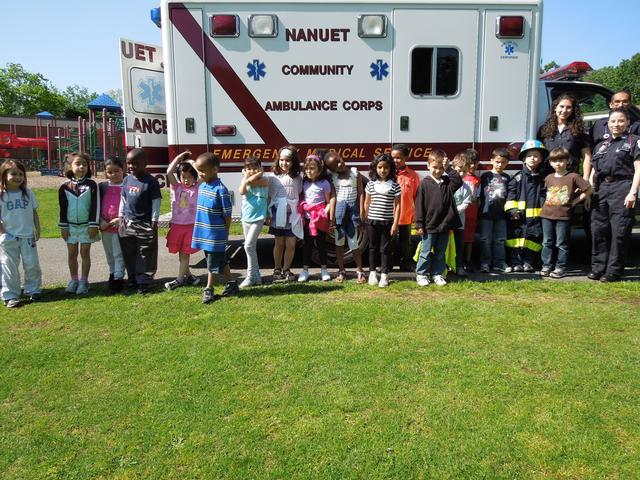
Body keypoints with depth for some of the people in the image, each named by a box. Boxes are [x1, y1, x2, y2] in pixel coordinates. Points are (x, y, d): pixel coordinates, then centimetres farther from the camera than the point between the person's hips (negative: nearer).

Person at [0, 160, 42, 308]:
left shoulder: (28, 192, 3)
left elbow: (34, 212, 9)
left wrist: (37, 230, 4)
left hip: (28, 236, 2)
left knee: (32, 265, 6)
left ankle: (33, 290, 22)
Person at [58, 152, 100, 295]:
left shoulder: (91, 185, -5)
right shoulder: (65, 187, 1)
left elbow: (96, 206, -6)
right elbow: (63, 208, 5)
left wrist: (93, 225, -10)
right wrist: (63, 227, 2)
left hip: (86, 225, -2)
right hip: (71, 225, 2)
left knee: (85, 253, 3)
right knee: (72, 254, 9)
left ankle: (84, 281, 12)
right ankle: (73, 280, 20)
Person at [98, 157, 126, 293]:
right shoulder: (102, 186, 7)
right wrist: (101, 221, -4)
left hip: (120, 225, -5)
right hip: (105, 226, 5)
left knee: (118, 254, -3)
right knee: (109, 254, 17)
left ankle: (118, 278, 0)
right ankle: (112, 273, 31)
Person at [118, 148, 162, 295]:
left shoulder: (151, 182, -11)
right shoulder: (127, 180, 7)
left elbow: (156, 203, -10)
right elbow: (123, 199, 15)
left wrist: (154, 222, -12)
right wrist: (121, 217, 12)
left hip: (145, 224, -6)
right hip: (128, 223, 6)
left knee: (145, 255, 1)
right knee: (129, 254, 13)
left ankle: (144, 282, 10)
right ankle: (132, 280, 25)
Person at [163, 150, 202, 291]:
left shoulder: (198, 187, -2)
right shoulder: (176, 187, 1)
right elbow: (169, 172, -11)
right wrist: (180, 157, -7)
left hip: (191, 225, -2)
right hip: (177, 225, 3)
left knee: (185, 253, 2)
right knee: (180, 253, 11)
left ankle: (180, 279, 8)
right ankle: (188, 275, 27)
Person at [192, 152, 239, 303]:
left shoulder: (220, 189, -17)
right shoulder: (202, 186, 6)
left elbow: (227, 214, -13)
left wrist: (225, 233, -8)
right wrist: (199, 229, 14)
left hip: (216, 235, -7)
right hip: (204, 233, 8)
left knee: (213, 263, 5)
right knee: (221, 261, 17)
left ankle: (208, 290, 19)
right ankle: (231, 284, 30)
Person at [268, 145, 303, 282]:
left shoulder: (297, 177, 4)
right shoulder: (274, 177, -2)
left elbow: (299, 195, 8)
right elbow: (269, 197, -1)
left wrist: (301, 212, 0)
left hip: (293, 214, 1)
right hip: (278, 213, -1)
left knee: (291, 244, 1)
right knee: (279, 243, 8)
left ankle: (286, 269, 17)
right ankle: (277, 269, 21)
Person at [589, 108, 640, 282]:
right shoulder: (601, 146, 23)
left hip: (622, 188, -5)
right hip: (601, 189, 6)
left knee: (619, 232, -8)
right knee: (598, 230, 5)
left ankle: (613, 271, -4)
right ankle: (598, 268, 13)